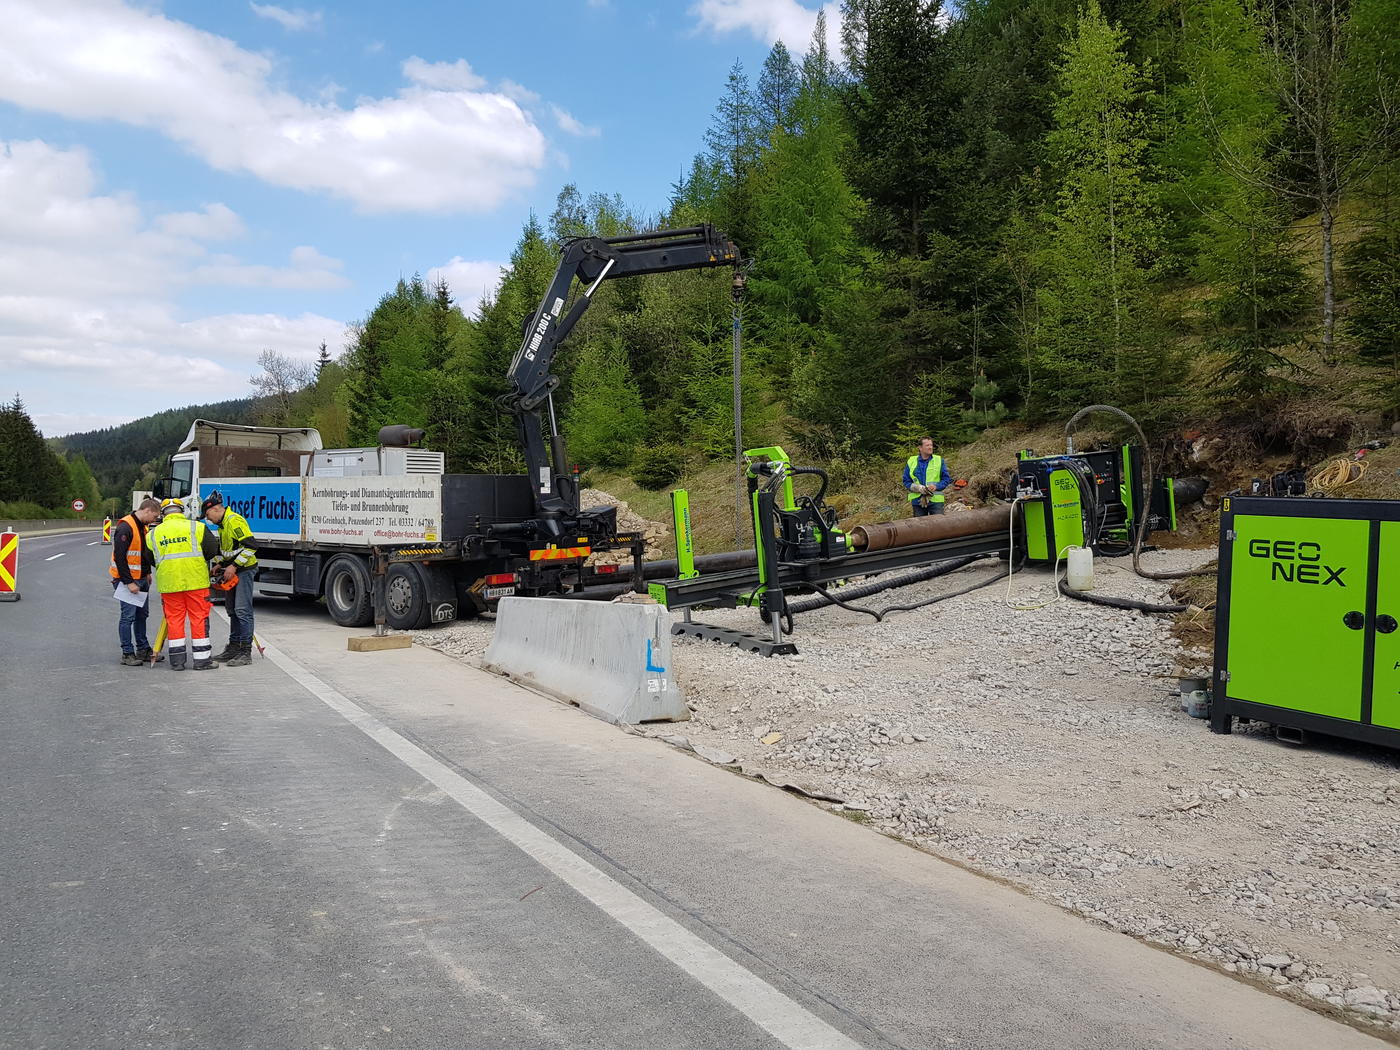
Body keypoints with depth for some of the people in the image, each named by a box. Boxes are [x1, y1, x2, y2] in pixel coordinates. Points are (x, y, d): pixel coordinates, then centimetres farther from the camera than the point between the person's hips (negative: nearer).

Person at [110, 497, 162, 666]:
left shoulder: (143, 527, 11)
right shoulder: (125, 527, -18)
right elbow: (119, 557, -22)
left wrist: (147, 572, 14)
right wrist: (129, 582, -21)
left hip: (141, 579, 9)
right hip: (126, 580, -9)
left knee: (142, 614, 14)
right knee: (128, 616, -5)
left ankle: (143, 650, 23)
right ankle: (127, 654, 1)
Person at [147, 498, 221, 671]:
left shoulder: (153, 534, 8)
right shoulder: (196, 527, -1)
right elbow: (213, 550, -1)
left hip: (168, 584, 2)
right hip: (196, 580, -2)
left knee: (174, 619, 9)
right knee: (199, 618, 3)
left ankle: (177, 660, 11)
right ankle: (201, 659, 4)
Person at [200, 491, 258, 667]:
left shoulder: (235, 521, -18)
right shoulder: (222, 524, 16)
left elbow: (251, 545, -25)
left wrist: (233, 566, -22)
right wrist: (221, 565, 14)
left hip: (244, 570, -11)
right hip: (232, 571, 11)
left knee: (242, 610, -12)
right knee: (232, 610, 15)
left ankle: (245, 652, -10)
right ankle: (234, 648, 23)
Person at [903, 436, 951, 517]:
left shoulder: (939, 461, 4)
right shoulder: (911, 462, 6)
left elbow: (947, 479, 4)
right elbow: (906, 481, 6)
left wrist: (936, 486, -15)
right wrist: (918, 488, -13)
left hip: (935, 500, -1)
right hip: (917, 501, 1)